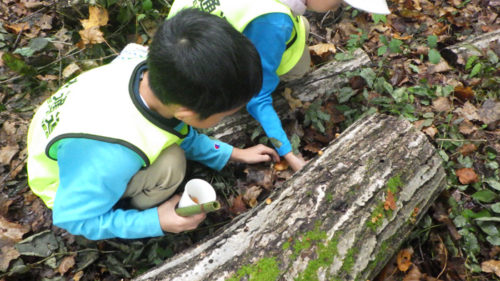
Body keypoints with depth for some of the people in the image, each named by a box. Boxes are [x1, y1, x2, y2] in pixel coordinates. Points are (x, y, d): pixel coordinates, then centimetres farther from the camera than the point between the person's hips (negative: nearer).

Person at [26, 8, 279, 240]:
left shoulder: (150, 67, -25)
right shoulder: (110, 157, -44)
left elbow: (181, 131, -4)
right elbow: (74, 218, -24)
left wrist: (233, 154, -1)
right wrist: (155, 223, -23)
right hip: (71, 181, -6)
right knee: (170, 164, -29)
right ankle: (144, 214, 3)